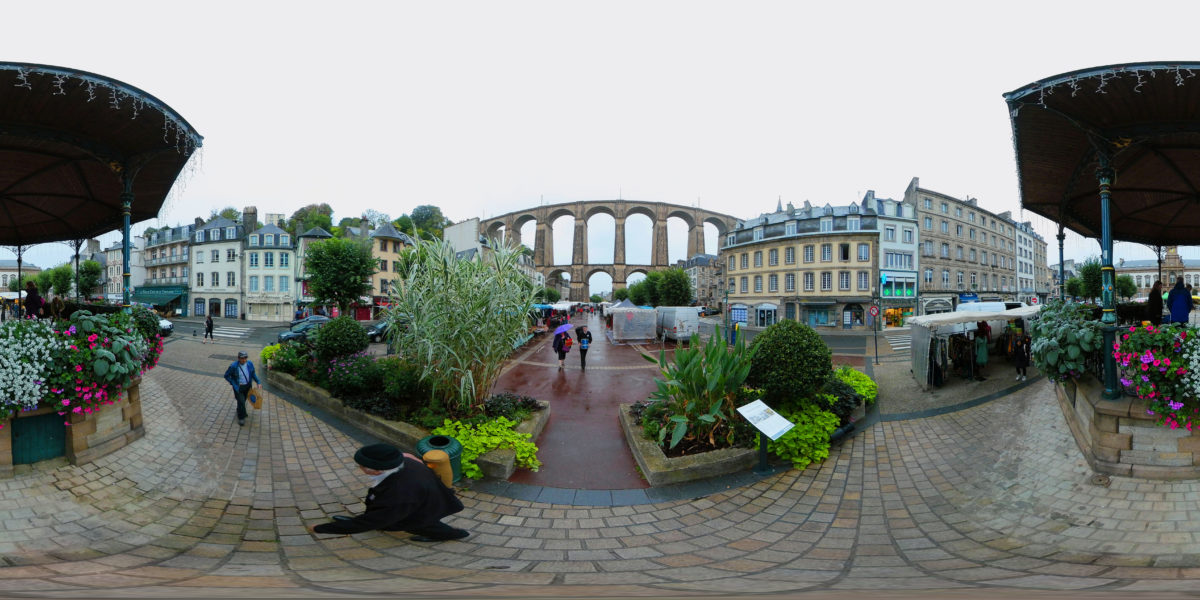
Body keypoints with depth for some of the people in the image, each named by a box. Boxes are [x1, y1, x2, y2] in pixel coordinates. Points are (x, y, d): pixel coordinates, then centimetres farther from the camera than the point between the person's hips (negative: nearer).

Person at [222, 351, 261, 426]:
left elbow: (253, 374, 3)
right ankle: (241, 418, 15)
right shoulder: (233, 366, -24)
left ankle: (239, 411, 53)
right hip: (238, 387, -4)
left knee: (244, 400, 23)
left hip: (247, 386, 4)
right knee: (241, 401, -6)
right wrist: (234, 384, -18)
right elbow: (226, 376, -12)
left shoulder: (250, 364, -13)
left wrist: (258, 382, -6)